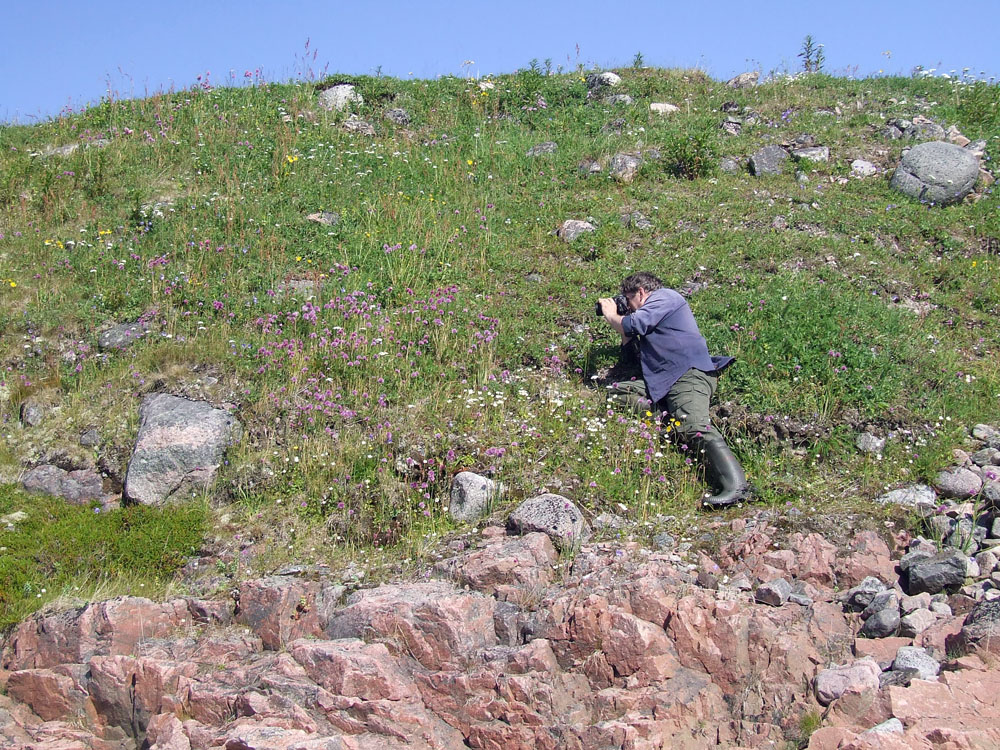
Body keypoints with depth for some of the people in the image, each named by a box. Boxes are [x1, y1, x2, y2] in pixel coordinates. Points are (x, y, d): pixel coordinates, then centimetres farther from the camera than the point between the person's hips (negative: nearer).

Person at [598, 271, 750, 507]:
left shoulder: (664, 297, 8)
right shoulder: (651, 312, 36)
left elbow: (634, 325, -7)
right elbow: (628, 353, 36)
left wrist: (611, 315, 14)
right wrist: (621, 327, 28)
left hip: (691, 374, -10)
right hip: (664, 382, 10)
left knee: (694, 426, -31)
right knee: (616, 391, -2)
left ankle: (735, 486, -47)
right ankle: (666, 415, -25)